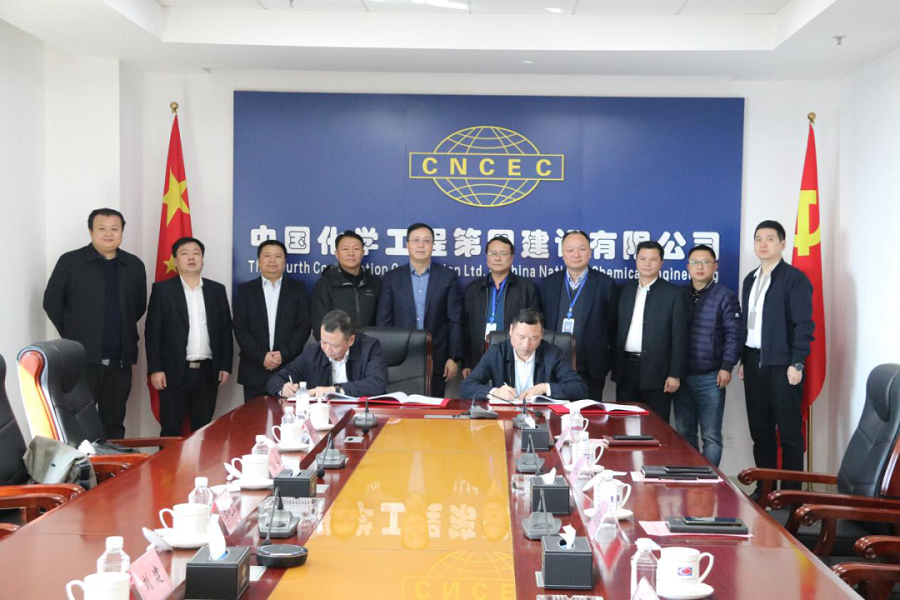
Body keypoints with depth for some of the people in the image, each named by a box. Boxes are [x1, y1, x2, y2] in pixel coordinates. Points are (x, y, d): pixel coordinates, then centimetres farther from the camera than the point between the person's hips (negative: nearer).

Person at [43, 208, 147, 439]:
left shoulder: (134, 265, 9)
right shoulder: (70, 261, -1)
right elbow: (52, 301, 2)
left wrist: (122, 331, 12)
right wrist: (73, 335, 3)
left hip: (120, 359, 3)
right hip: (82, 358, -3)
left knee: (114, 423, 10)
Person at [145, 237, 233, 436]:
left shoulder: (217, 290, 10)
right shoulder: (162, 289, 2)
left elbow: (226, 330, 11)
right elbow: (153, 332, -2)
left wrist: (225, 365, 4)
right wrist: (155, 369, -9)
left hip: (208, 372, 3)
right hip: (174, 372, -2)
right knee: (171, 430, 2)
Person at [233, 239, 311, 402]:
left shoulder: (297, 289, 9)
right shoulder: (245, 290, 9)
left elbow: (303, 327, 1)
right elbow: (240, 329, 1)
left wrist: (284, 354, -12)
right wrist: (262, 356, -11)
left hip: (289, 369, 0)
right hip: (254, 371, 1)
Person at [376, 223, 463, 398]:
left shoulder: (448, 276, 4)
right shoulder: (392, 277, 6)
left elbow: (455, 321, 2)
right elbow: (383, 321, 6)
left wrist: (454, 358, -3)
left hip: (436, 361, 0)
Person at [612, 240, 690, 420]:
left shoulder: (674, 293, -3)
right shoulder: (624, 289, 10)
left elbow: (679, 338, -6)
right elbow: (616, 328, 13)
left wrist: (675, 374, -10)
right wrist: (613, 363, 6)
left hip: (656, 370, -4)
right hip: (626, 368, 4)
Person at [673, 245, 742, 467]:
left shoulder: (725, 297, 1)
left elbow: (733, 334, -4)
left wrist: (727, 367, -14)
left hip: (711, 378, -3)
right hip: (681, 376, 3)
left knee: (711, 436, 1)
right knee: (684, 434, 8)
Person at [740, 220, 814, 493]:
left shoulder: (794, 278, -6)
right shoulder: (750, 279, 14)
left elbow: (804, 324, -11)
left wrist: (797, 363, -17)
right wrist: (743, 360, 13)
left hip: (782, 364, -6)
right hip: (754, 362, 6)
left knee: (789, 431, -1)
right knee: (760, 430, 10)